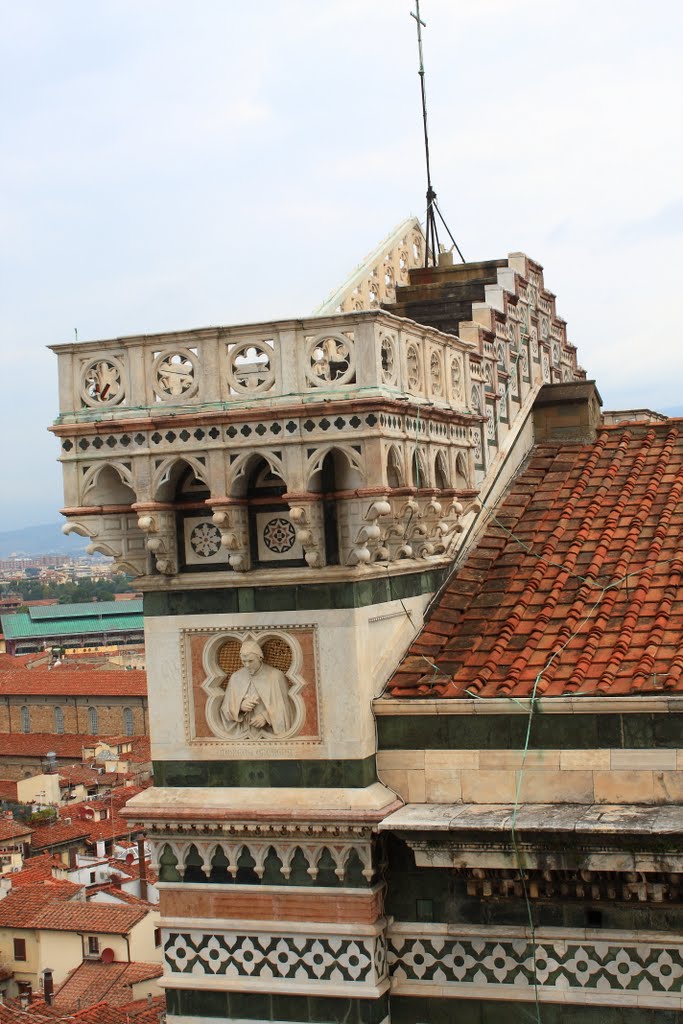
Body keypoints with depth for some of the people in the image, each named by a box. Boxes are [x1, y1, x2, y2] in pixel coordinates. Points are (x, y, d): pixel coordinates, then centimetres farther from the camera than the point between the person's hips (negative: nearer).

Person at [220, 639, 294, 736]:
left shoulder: (276, 676, -1)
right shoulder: (235, 678, 8)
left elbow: (285, 708, 1)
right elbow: (226, 709, 10)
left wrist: (266, 716, -13)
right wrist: (240, 706, -9)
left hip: (269, 731, -3)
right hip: (243, 733, 3)